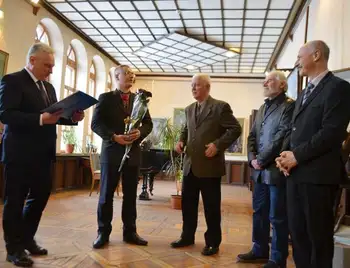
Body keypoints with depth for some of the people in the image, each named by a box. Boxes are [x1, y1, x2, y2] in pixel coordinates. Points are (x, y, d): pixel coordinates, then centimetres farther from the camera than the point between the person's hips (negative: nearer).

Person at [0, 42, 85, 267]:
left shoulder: (48, 87, 15)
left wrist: (72, 117, -4)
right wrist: (41, 119, -28)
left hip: (43, 153, 8)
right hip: (20, 153, -7)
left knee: (40, 196, 16)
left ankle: (26, 238, 34)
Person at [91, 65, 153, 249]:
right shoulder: (106, 98, 2)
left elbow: (148, 123, 9)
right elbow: (96, 124, -5)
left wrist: (140, 133, -12)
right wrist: (114, 137, -19)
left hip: (133, 152, 3)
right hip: (111, 151, -3)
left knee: (130, 194, 8)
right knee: (106, 194, 4)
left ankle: (130, 232, 19)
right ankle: (103, 232, 16)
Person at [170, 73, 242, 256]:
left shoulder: (220, 107, -6)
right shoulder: (189, 109, 15)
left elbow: (235, 129, -9)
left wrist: (218, 145, -19)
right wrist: (181, 141, 5)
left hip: (209, 165, -6)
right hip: (190, 164, 7)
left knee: (211, 206, 5)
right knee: (187, 203, 14)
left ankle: (212, 242, 20)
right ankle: (187, 236, 31)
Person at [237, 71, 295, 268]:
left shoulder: (289, 106, -8)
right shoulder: (263, 108, 17)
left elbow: (282, 137, -17)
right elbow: (253, 135, 14)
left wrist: (261, 160, -15)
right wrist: (252, 158, -1)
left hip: (276, 170, -8)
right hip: (260, 170, 8)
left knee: (277, 216, 2)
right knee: (259, 212, 16)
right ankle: (260, 250, 30)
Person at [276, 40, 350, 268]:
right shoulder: (304, 93, 20)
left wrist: (296, 156, -15)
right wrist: (286, 154, 1)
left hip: (318, 174, -8)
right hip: (296, 173, 8)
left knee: (318, 234, 4)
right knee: (297, 232, 14)